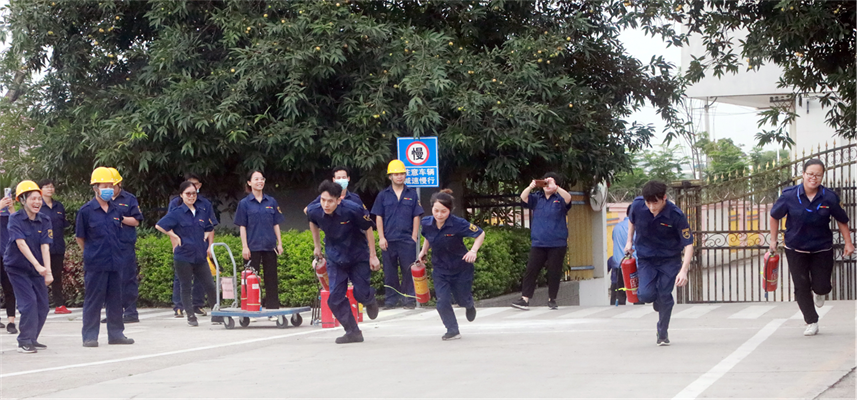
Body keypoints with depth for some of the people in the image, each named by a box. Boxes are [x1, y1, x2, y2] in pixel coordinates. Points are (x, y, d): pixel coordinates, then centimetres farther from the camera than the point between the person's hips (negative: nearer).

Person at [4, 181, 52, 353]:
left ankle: (32, 339, 21)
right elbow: (21, 243, -25)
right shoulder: (15, 219, -14)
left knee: (43, 306, 5)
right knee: (29, 303, -16)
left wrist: (48, 271, -24)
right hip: (17, 268, -5)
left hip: (37, 270, 5)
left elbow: (45, 246, -11)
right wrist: (37, 265, -35)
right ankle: (24, 342, -7)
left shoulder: (44, 221, -2)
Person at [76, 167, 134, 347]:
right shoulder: (86, 210, -6)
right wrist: (91, 254, 5)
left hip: (115, 262, 5)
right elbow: (79, 237, 1)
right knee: (93, 300, 0)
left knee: (115, 299, 10)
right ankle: (89, 336, 6)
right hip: (95, 265, -5)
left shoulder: (116, 209, 8)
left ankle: (116, 334, 19)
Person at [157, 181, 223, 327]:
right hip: (183, 256, -3)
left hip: (200, 256, 3)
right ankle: (191, 317, 13)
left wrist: (208, 242, 9)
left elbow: (209, 227, 21)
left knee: (210, 286, 2)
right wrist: (175, 237, -10)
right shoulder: (177, 212, -5)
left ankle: (216, 315, 12)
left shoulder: (203, 210, 7)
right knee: (186, 288, 5)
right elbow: (159, 225, -11)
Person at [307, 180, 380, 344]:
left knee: (361, 294, -3)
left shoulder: (353, 210, -31)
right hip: (335, 258, 3)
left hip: (358, 255, -3)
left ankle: (370, 300, 36)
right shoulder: (315, 211, -20)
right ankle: (353, 332, 6)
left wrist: (373, 256, -8)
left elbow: (368, 229, -13)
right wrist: (317, 246, 14)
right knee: (335, 298, -6)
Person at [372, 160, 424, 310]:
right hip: (388, 240, 1)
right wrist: (381, 238, -1)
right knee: (390, 272, 5)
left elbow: (416, 217, 7)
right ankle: (390, 300, 11)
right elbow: (378, 217, 7)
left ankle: (409, 299, 5)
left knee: (408, 270, -1)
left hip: (407, 239, -1)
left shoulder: (412, 194, 7)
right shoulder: (383, 195, 8)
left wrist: (414, 236, -1)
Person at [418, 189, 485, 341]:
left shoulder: (458, 224, -27)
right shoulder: (426, 223, -14)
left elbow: (481, 234, -16)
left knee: (462, 300, 16)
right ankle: (453, 331, 7)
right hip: (440, 269, 2)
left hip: (461, 267, -2)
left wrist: (473, 251, -30)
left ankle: (470, 305, 54)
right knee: (443, 301, -10)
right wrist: (424, 251, 1)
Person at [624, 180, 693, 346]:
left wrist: (683, 271, -32)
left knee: (664, 295, -5)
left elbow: (688, 244, -22)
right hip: (645, 257, 2)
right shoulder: (637, 205, -17)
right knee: (645, 295, -13)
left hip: (670, 259, -2)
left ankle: (663, 334, 18)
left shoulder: (676, 215, -25)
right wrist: (629, 241, 7)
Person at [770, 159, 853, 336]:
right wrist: (773, 240, 4)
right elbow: (775, 216, 1)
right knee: (801, 287, 1)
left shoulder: (830, 198, -13)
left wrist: (848, 243, -5)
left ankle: (819, 293, 40)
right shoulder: (789, 196, -14)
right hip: (796, 249, 0)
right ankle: (811, 322, 18)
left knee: (821, 286, 0)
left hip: (822, 248, 0)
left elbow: (842, 221, 0)